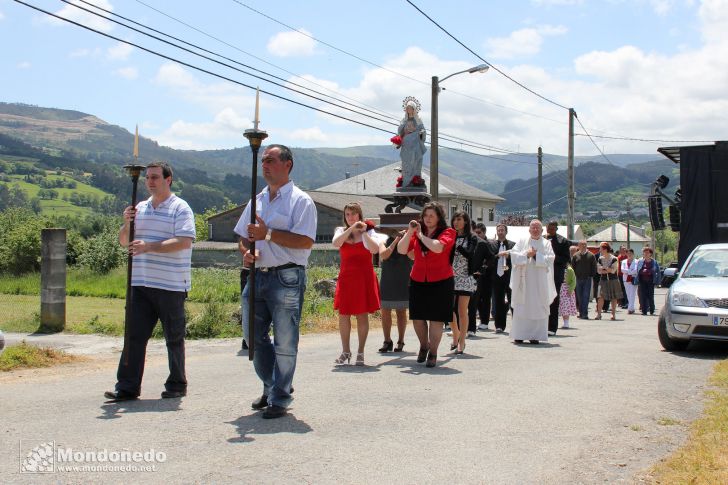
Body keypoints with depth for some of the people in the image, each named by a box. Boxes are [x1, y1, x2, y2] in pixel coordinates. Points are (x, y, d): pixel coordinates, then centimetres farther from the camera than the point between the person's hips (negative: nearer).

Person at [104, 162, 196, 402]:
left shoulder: (180, 209, -3)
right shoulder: (140, 209, 16)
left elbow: (184, 242, -16)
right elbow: (124, 242, 19)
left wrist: (149, 246, -22)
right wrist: (127, 224, -2)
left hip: (171, 285, -5)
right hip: (141, 283, 5)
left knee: (174, 337, 4)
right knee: (134, 335, 1)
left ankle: (177, 385, 16)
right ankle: (128, 387, 5)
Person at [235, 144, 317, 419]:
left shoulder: (300, 201, -5)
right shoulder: (257, 200, 17)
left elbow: (305, 241, -16)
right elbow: (244, 235, 22)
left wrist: (267, 234, -17)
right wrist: (247, 251, 0)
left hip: (286, 278, -7)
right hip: (257, 276, 7)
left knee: (284, 342, -1)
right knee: (254, 335, 13)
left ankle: (279, 399, 9)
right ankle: (271, 386, 30)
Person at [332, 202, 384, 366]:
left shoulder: (369, 232, 4)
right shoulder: (341, 231, 9)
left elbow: (374, 249, -15)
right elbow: (335, 243, -15)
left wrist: (364, 232, -15)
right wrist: (351, 229, -19)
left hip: (364, 277, -2)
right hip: (346, 277, 2)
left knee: (362, 315, 1)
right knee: (343, 315, 1)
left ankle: (360, 352, 9)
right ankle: (345, 351, 14)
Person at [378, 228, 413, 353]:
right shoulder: (385, 241, 3)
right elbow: (384, 255, -14)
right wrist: (395, 240, -17)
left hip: (403, 282, -1)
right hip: (387, 281, 1)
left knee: (401, 312, 5)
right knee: (385, 311, 2)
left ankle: (400, 341, 13)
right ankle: (387, 341, 12)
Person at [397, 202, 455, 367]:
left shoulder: (448, 232, -4)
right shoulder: (417, 231, 6)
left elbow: (437, 247, -24)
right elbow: (401, 250, -3)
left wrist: (420, 235, -12)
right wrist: (410, 232, -13)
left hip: (440, 282, -4)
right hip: (418, 281, 4)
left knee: (436, 318, -1)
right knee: (417, 317, 8)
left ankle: (433, 352, 12)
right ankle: (424, 345, 32)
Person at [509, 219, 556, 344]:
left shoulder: (546, 243, 9)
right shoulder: (522, 241, 10)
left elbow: (550, 259, -3)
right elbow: (513, 255, -1)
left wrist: (536, 255, -11)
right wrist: (526, 254, -13)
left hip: (540, 282, 0)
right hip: (523, 280, 0)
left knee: (538, 308, -2)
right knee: (521, 307, -1)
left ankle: (535, 335, 1)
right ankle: (519, 335, 2)